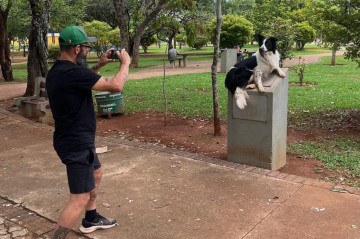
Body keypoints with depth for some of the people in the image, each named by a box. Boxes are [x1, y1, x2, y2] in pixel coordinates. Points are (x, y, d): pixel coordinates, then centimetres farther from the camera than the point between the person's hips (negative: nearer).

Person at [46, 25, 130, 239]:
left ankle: (91, 219, 44)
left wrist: (99, 65, 13)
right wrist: (125, 63, -7)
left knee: (96, 174, 28)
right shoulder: (71, 72, -25)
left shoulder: (58, 71, 5)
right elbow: (116, 86, -24)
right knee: (80, 199, -6)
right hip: (77, 144, -11)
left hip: (76, 139, 11)